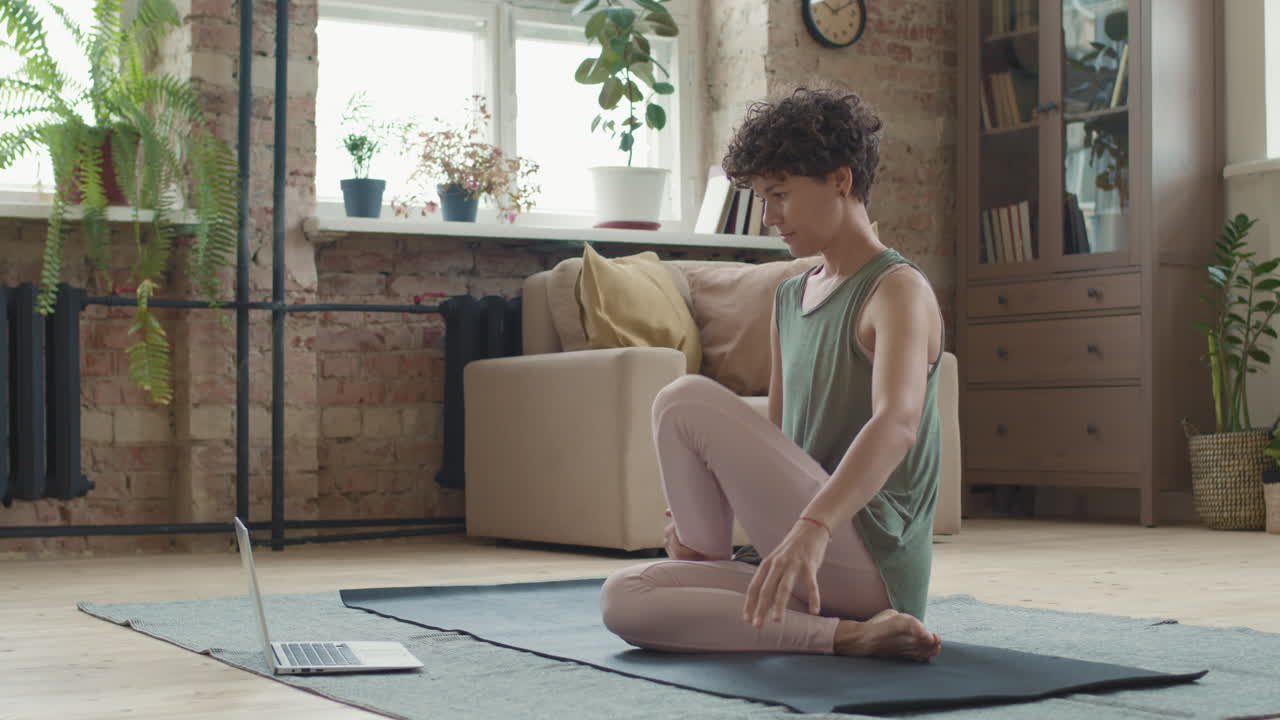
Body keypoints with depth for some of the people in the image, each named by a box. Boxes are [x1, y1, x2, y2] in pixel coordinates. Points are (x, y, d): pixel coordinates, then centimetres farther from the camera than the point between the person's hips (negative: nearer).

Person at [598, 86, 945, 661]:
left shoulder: (898, 290, -8)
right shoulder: (789, 298, 19)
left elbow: (897, 423, -27)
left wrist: (812, 527, -43)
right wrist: (700, 513, 3)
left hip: (871, 563, -9)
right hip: (814, 569, 9)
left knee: (687, 399, -16)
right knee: (623, 599, -11)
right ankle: (842, 635, -14)